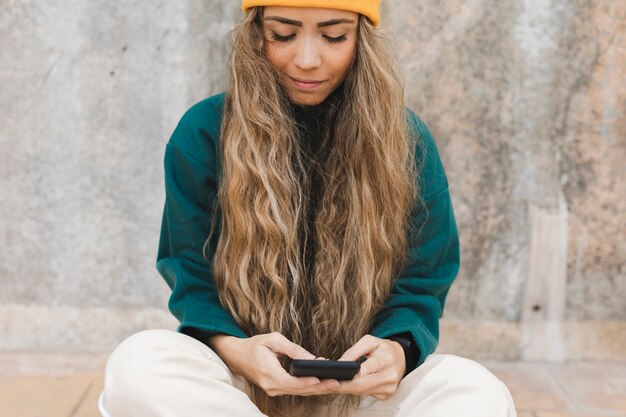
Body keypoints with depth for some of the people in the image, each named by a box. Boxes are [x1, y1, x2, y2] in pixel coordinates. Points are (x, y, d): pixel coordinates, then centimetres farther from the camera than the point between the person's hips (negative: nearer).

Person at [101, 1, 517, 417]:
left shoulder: (408, 141, -2)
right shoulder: (203, 133, -4)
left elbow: (420, 288, 0)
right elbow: (191, 279, -2)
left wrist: (397, 350, -23)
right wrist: (232, 349, -25)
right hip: (239, 378, 1)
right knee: (138, 365, -32)